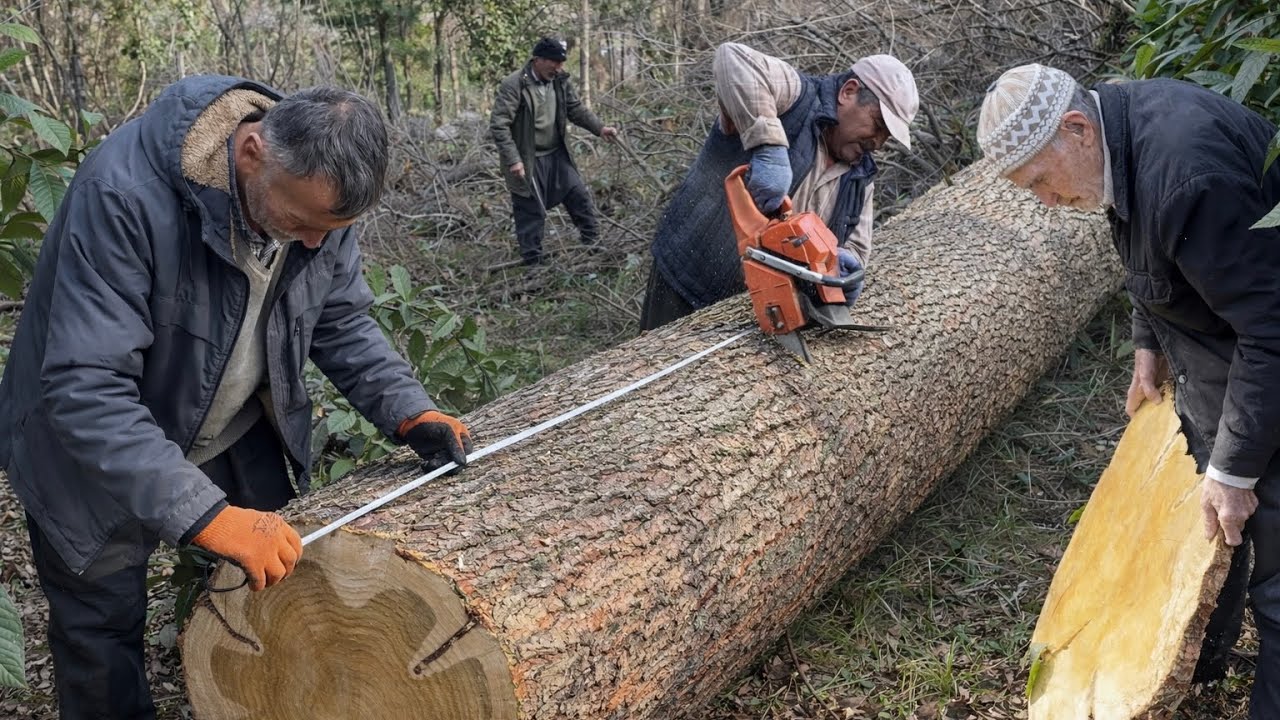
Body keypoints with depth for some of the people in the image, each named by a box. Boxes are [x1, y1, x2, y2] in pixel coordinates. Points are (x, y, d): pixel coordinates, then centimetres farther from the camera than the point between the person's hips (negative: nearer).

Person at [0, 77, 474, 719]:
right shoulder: (125, 191, -36)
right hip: (92, 447, -4)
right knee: (104, 629, 8)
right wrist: (208, 516, -45)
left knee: (271, 588, 12)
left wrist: (408, 412, -17)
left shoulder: (319, 190, -17)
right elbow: (86, 390, -38)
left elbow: (342, 323, -3)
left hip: (237, 437, 5)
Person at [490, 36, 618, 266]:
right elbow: (498, 125, -21)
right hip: (528, 161, -6)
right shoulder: (513, 85, -21)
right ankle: (533, 262, 18)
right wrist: (513, 160, -26)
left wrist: (599, 128, -8)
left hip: (557, 155, 6)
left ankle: (593, 244, 29)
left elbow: (577, 109, 8)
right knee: (530, 213, 4)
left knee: (580, 197, 10)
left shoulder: (561, 81, -2)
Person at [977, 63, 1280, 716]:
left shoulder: (1185, 173, -35)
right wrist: (1148, 350, 12)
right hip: (1208, 365, 9)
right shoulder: (1118, 123, -4)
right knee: (1204, 524, 23)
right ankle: (1198, 665, 43)